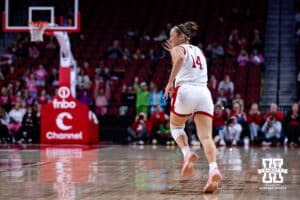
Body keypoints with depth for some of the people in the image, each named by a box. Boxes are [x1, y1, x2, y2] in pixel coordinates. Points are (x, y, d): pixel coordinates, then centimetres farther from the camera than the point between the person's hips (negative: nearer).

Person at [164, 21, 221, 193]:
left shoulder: (178, 49, 9)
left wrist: (170, 82, -18)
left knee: (176, 126, 21)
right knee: (206, 136, -7)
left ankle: (187, 153, -6)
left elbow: (180, 59, -16)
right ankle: (214, 169, -32)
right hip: (204, 93, 4)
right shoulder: (199, 51, 28)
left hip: (186, 90, -4)